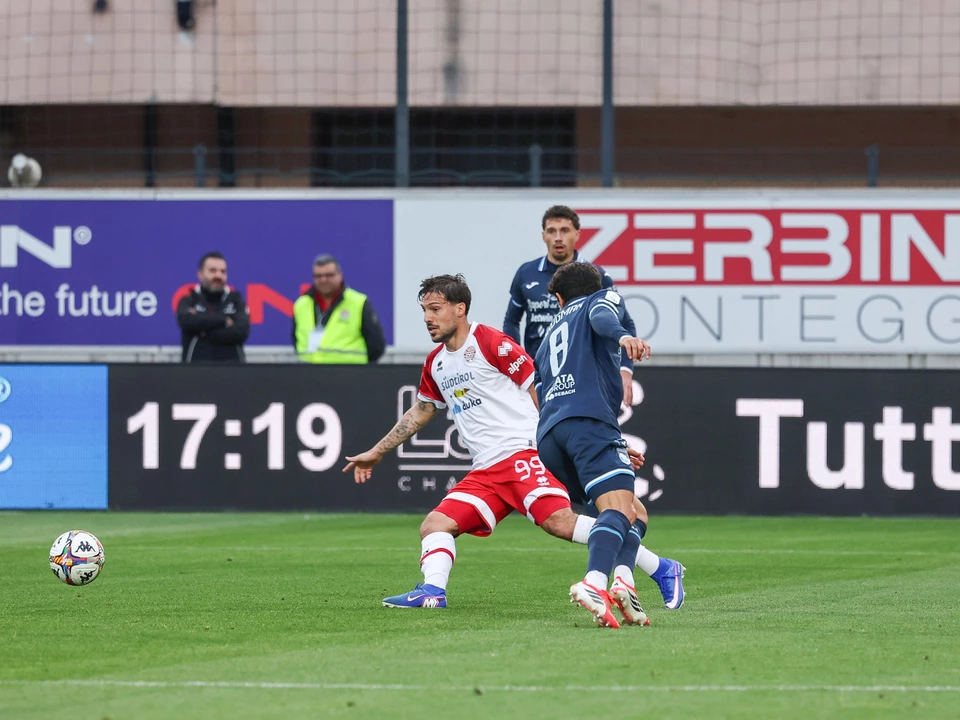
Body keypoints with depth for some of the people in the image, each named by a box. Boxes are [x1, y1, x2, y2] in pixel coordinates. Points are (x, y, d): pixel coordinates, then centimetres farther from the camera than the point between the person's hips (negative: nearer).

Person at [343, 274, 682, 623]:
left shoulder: (491, 343, -3)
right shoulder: (435, 363, 20)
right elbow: (420, 412, 38)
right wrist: (376, 453, 44)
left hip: (522, 453, -9)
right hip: (485, 472, 9)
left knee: (559, 522, -27)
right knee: (434, 525, -7)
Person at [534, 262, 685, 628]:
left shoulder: (552, 332, 38)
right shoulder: (605, 298, 21)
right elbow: (601, 316, -5)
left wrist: (615, 450, 46)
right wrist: (623, 336, -29)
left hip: (547, 435, 6)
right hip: (588, 419, -6)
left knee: (634, 513, 11)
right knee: (619, 509, -20)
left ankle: (623, 581, -16)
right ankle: (594, 584, -47)